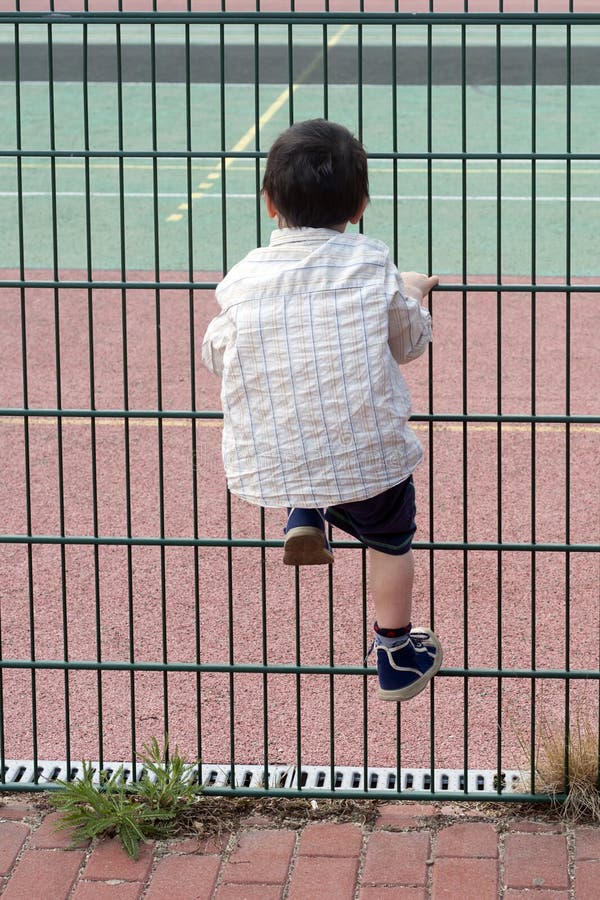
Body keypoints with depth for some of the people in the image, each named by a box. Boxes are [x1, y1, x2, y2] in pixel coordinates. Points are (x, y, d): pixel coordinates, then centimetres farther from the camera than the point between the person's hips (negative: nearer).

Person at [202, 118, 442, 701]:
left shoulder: (246, 278, -5)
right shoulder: (374, 268, -6)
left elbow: (215, 356, 10)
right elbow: (410, 343, 8)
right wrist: (414, 295, 28)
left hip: (271, 459, 1)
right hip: (367, 452, -1)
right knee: (389, 537, 24)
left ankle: (303, 519, 21)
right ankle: (396, 656, 34)